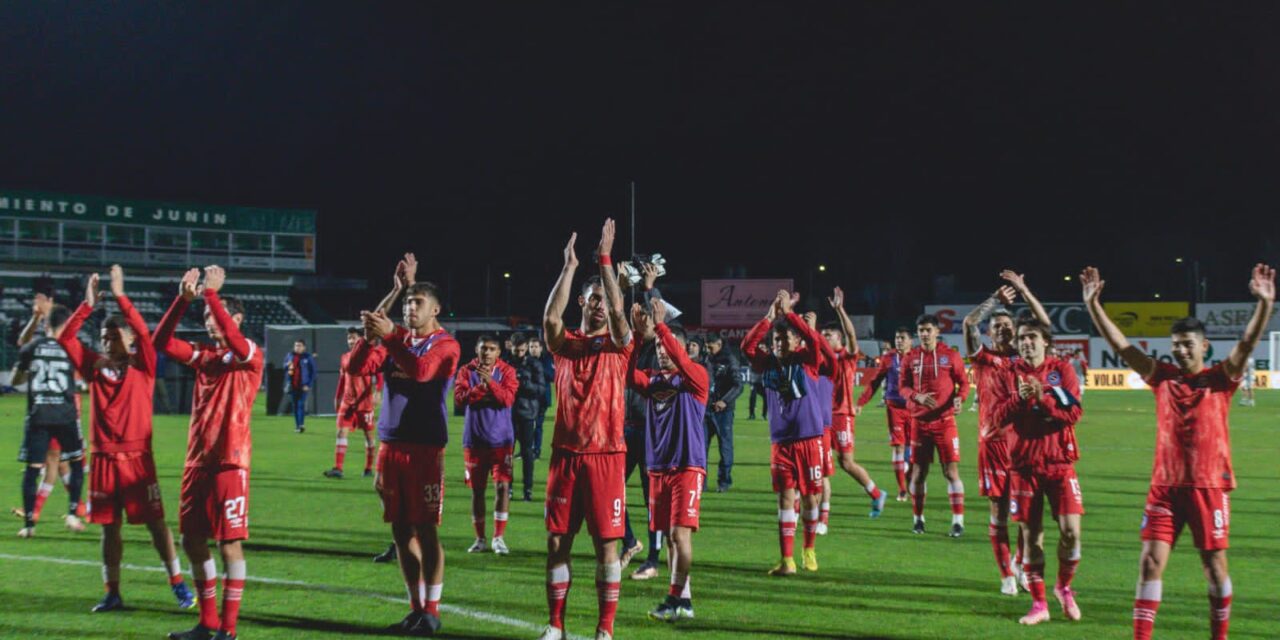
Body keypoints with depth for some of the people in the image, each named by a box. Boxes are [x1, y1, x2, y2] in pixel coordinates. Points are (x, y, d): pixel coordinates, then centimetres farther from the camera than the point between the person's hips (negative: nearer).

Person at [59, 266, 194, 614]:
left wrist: (120, 297, -20)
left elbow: (144, 333, -17)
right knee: (109, 526, 7)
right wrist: (88, 304, -10)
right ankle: (112, 592, 13)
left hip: (137, 457, -3)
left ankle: (178, 583, 2)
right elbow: (65, 338, 0)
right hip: (104, 458, 3)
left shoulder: (142, 366, 0)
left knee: (154, 522, -3)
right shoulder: (95, 367, 8)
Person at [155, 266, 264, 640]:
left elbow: (233, 339, -27)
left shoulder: (250, 357, -5)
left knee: (230, 543, -5)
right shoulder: (204, 357, 13)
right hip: (197, 461, 7)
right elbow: (162, 342, 5)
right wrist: (183, 299, -5)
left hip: (230, 461, -7)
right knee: (192, 541, 10)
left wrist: (211, 293, -22)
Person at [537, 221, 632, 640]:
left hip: (606, 455, -2)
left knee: (606, 543, -1)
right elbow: (550, 317, -13)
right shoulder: (565, 344, 7)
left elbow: (617, 312, -15)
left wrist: (606, 260, -17)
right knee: (557, 541, 3)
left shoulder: (618, 346, 4)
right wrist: (570, 266, -13)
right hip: (566, 454, 2)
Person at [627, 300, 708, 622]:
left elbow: (681, 361, -24)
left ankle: (676, 599, -11)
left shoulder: (696, 378, -3)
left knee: (680, 532, -13)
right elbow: (629, 375, -8)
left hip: (687, 466, -6)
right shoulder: (652, 378, 11)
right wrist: (638, 336, -18)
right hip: (657, 467, 6)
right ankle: (683, 599, 13)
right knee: (669, 535, 8)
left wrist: (660, 326, -24)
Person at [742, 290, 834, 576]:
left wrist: (788, 313, -25)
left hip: (809, 440, -1)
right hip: (781, 442, 1)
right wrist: (769, 317, -21)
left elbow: (814, 339, -22)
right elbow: (747, 346, -13)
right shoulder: (769, 363, 3)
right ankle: (787, 560, -4)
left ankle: (809, 550, 27)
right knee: (785, 498, -3)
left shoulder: (807, 360, -3)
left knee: (810, 497, 7)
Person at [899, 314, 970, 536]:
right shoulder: (911, 358, 5)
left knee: (951, 470, -6)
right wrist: (916, 397, -14)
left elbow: (963, 382, 3)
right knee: (918, 471, 6)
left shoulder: (951, 355, -1)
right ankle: (918, 519, 19)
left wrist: (959, 398, -17)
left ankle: (958, 521, -2)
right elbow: (903, 386, 6)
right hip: (919, 421, 2)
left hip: (945, 420, -2)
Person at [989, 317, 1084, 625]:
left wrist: (1044, 398, -22)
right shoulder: (1008, 372, 3)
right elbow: (997, 417, -5)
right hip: (1024, 464, 1)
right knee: (1031, 533, 2)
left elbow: (1074, 413, -8)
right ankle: (1039, 604, 11)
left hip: (1059, 462, -1)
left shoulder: (1062, 369, 1)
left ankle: (1064, 587, 18)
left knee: (1071, 530, -9)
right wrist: (1019, 398, -21)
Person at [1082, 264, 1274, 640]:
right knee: (1151, 562, -3)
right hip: (1165, 485, 2)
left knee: (1215, 566, 4)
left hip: (1208, 485, -2)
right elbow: (1119, 344, 3)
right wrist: (1093, 304, -4)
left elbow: (1248, 342, -13)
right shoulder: (1162, 377, 7)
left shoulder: (1221, 379, 1)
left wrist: (1265, 303, -28)